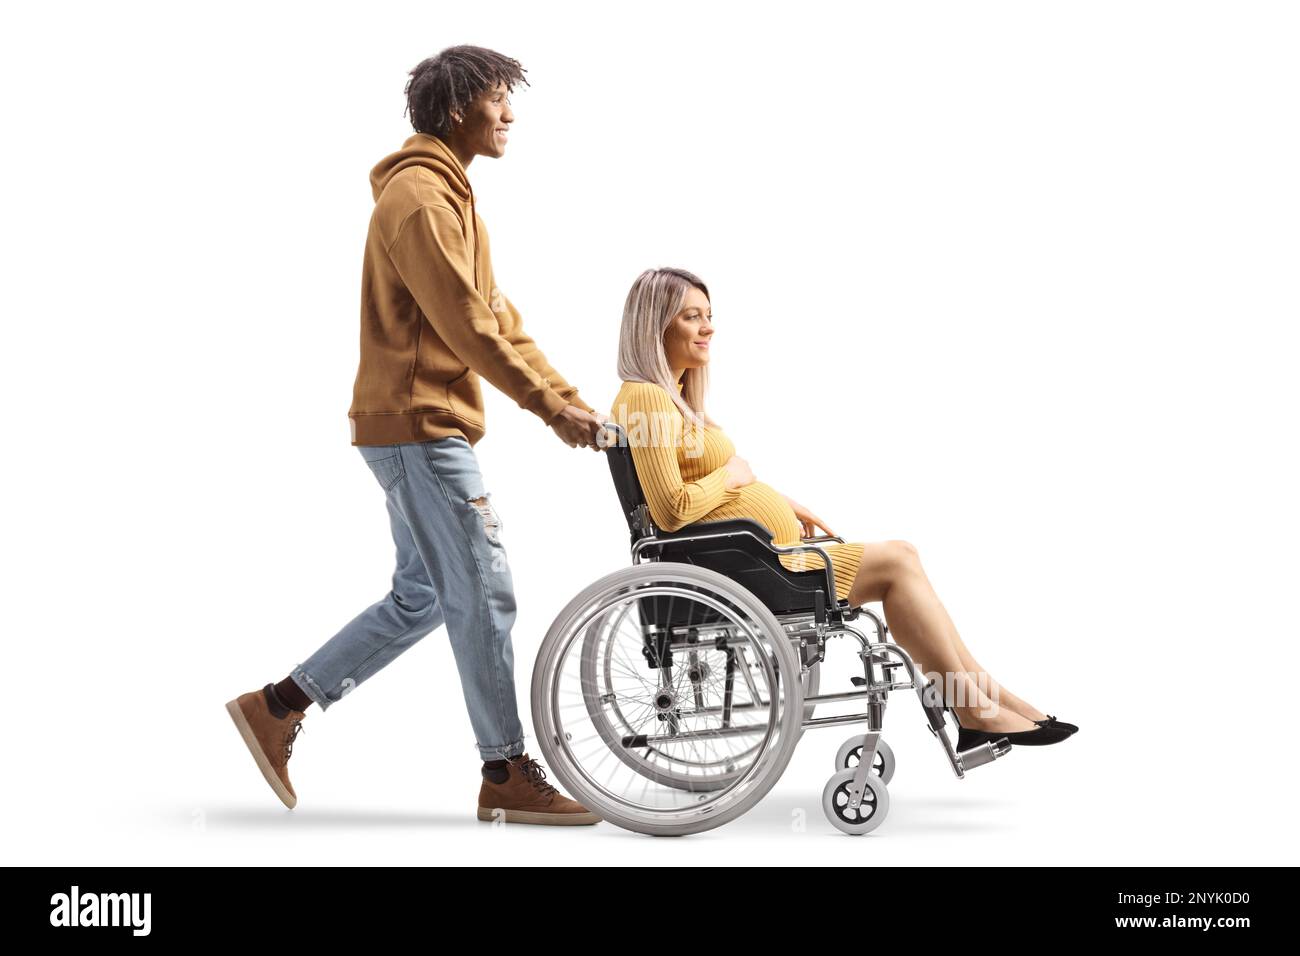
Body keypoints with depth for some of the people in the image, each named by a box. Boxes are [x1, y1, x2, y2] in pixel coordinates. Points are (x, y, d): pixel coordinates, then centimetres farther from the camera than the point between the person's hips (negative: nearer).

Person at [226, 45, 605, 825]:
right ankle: (508, 776, 4)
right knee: (484, 594, -5)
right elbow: (466, 324, -20)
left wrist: (568, 396, 10)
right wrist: (548, 404, -15)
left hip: (430, 425, 11)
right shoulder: (420, 196, -14)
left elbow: (499, 316, 18)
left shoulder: (449, 195, 20)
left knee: (423, 595, 14)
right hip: (418, 426, -11)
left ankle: (278, 707, 20)